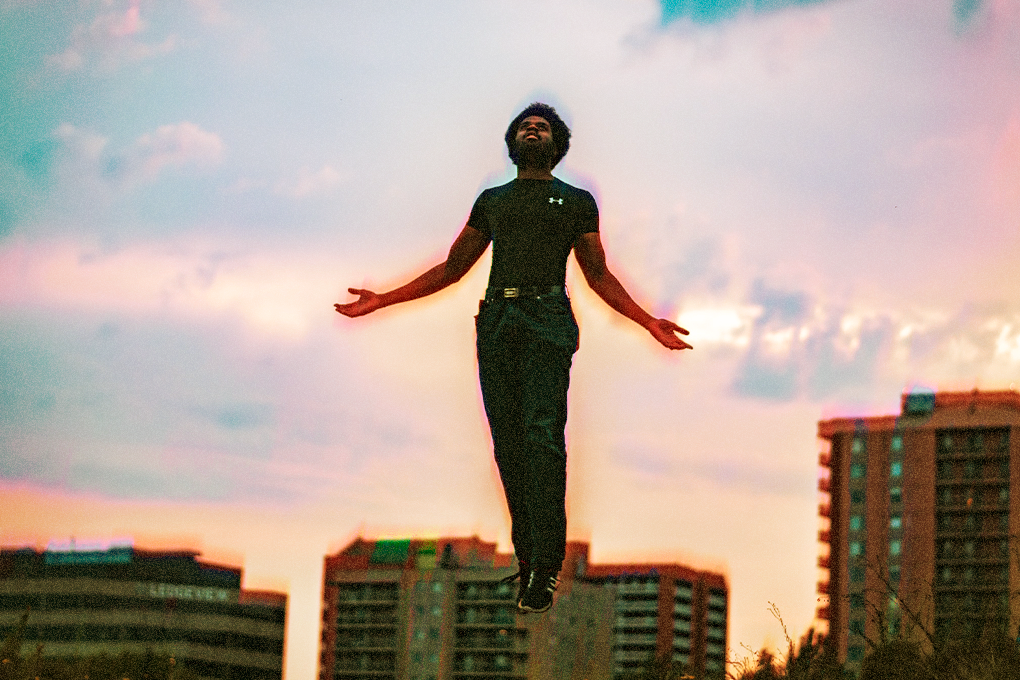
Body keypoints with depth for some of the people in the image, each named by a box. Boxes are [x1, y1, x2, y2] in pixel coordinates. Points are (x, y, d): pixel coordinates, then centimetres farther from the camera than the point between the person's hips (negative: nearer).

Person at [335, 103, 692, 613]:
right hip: (496, 320, 3)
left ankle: (545, 568, -19)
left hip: (547, 321, -3)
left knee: (543, 436, -16)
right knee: (507, 442, -5)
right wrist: (381, 300, 21)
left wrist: (649, 322, 7)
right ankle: (526, 553, 1)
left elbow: (599, 275, 19)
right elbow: (451, 268, 26)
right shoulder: (491, 201, 25)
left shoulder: (576, 201, 19)